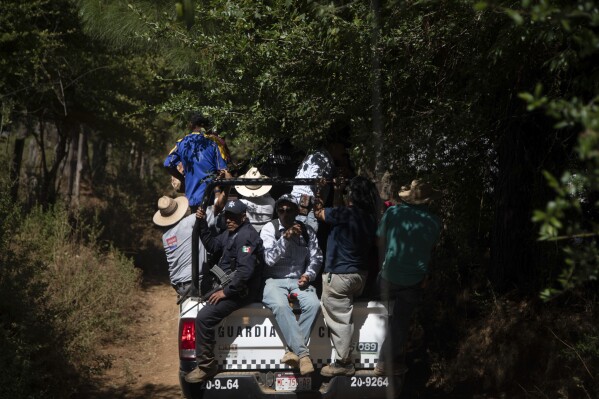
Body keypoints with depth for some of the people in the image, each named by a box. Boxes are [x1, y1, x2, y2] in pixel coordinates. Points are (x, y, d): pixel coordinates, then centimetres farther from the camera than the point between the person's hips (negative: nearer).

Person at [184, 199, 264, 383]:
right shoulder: (231, 233, 12)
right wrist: (203, 223, 8)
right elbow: (212, 246, 20)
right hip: (227, 284, 12)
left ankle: (206, 366, -15)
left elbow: (245, 271, -27)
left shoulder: (246, 236, -20)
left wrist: (226, 292, -24)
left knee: (204, 317, -23)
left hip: (240, 291, -12)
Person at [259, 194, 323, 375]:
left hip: (299, 280, 3)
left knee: (313, 304, -30)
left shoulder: (307, 231, 10)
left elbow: (316, 258, 13)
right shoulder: (269, 229, 2)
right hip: (275, 280, -2)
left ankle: (293, 351, -28)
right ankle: (303, 353, -38)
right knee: (280, 306, -35)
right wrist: (285, 238, -17)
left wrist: (309, 275, -6)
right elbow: (269, 259, -8)